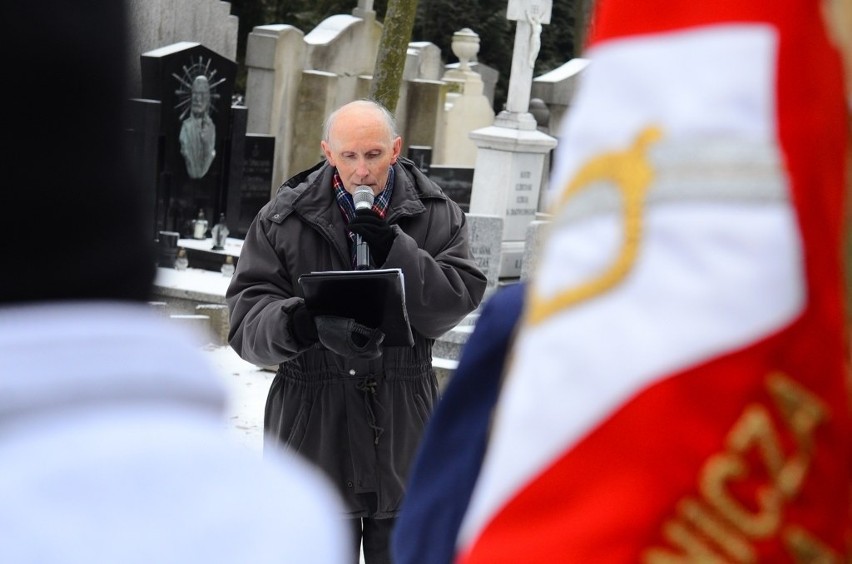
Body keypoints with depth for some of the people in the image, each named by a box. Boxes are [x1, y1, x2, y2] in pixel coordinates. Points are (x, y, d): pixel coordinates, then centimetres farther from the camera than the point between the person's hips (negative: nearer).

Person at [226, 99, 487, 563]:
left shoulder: (438, 215, 2)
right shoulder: (282, 220, -2)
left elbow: (456, 302, -8)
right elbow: (247, 316, -7)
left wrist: (395, 250, -21)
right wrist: (294, 323, -29)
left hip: (403, 435, 2)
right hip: (315, 430, -1)